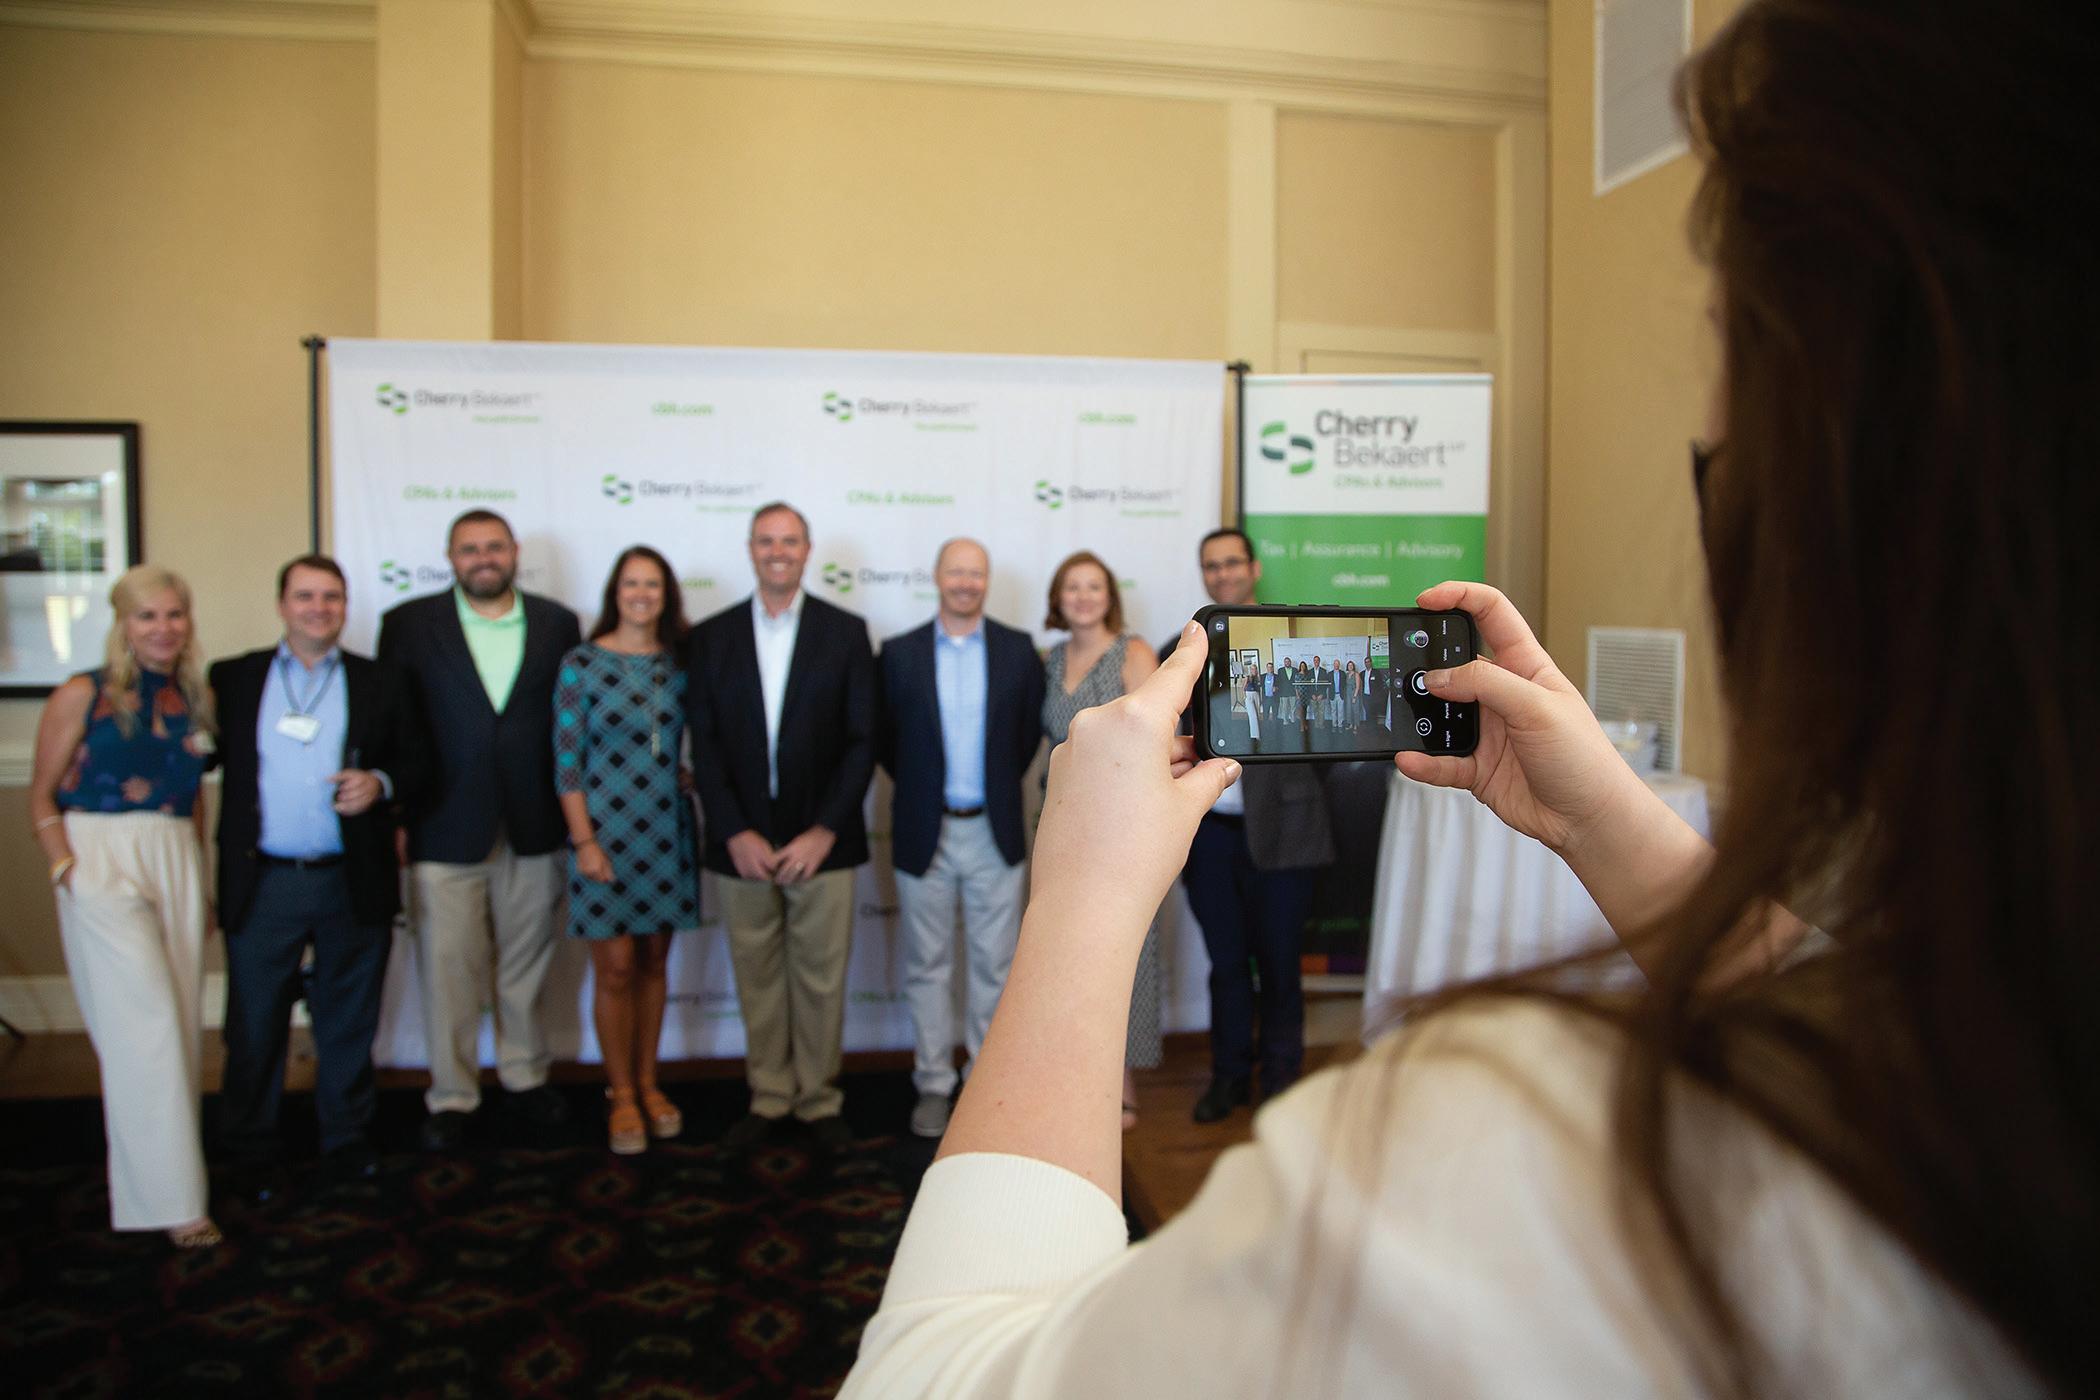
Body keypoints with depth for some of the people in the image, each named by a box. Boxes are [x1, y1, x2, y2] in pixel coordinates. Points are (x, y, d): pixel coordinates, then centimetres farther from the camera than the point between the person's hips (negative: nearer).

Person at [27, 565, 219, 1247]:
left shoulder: (196, 699, 8)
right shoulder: (83, 696, -3)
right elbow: (42, 795, 1)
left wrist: (198, 875, 12)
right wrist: (66, 870, -10)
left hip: (177, 861, 5)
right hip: (100, 861, -4)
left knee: (178, 1020, 8)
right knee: (145, 1020, -8)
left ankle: (143, 1158, 27)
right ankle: (169, 1198, -1)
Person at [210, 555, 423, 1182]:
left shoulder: (378, 682, 7)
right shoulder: (232, 678, 6)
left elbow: (416, 763, 5)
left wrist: (380, 783, -14)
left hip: (353, 887, 1)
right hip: (261, 885, 0)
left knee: (349, 1024, 12)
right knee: (254, 1024, 10)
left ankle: (348, 1141, 26)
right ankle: (247, 1144, 27)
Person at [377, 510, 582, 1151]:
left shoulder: (557, 623, 5)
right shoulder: (408, 624, 1)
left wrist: (570, 812, 2)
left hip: (532, 828, 2)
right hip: (445, 828, -1)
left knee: (526, 964, 13)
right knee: (448, 971, 5)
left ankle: (526, 1074, 31)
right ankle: (451, 1094, 21)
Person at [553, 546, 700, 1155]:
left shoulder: (680, 664, 4)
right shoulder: (581, 665, -5)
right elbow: (566, 762, -6)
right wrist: (584, 841, -10)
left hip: (667, 832, 3)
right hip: (606, 832, -3)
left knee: (654, 963, 12)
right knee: (615, 969, 3)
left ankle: (648, 1083, 26)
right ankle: (621, 1095, 18)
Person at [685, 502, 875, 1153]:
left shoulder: (845, 632, 1)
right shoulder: (711, 636, 5)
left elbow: (862, 740, -3)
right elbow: (704, 745, 1)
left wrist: (824, 830, -10)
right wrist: (735, 833, -9)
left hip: (820, 841, -1)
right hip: (743, 844, 1)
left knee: (820, 976, 6)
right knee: (756, 976, 11)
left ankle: (819, 1099, 23)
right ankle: (768, 1097, 27)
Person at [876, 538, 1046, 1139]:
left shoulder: (1018, 649, 1)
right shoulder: (900, 652, 0)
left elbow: (1031, 728, 9)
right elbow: (884, 737, 6)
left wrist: (1001, 783, 7)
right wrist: (918, 787, 4)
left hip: (995, 832, 1)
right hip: (924, 833, 0)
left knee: (994, 964, 9)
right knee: (927, 966, 9)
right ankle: (933, 1084, 22)